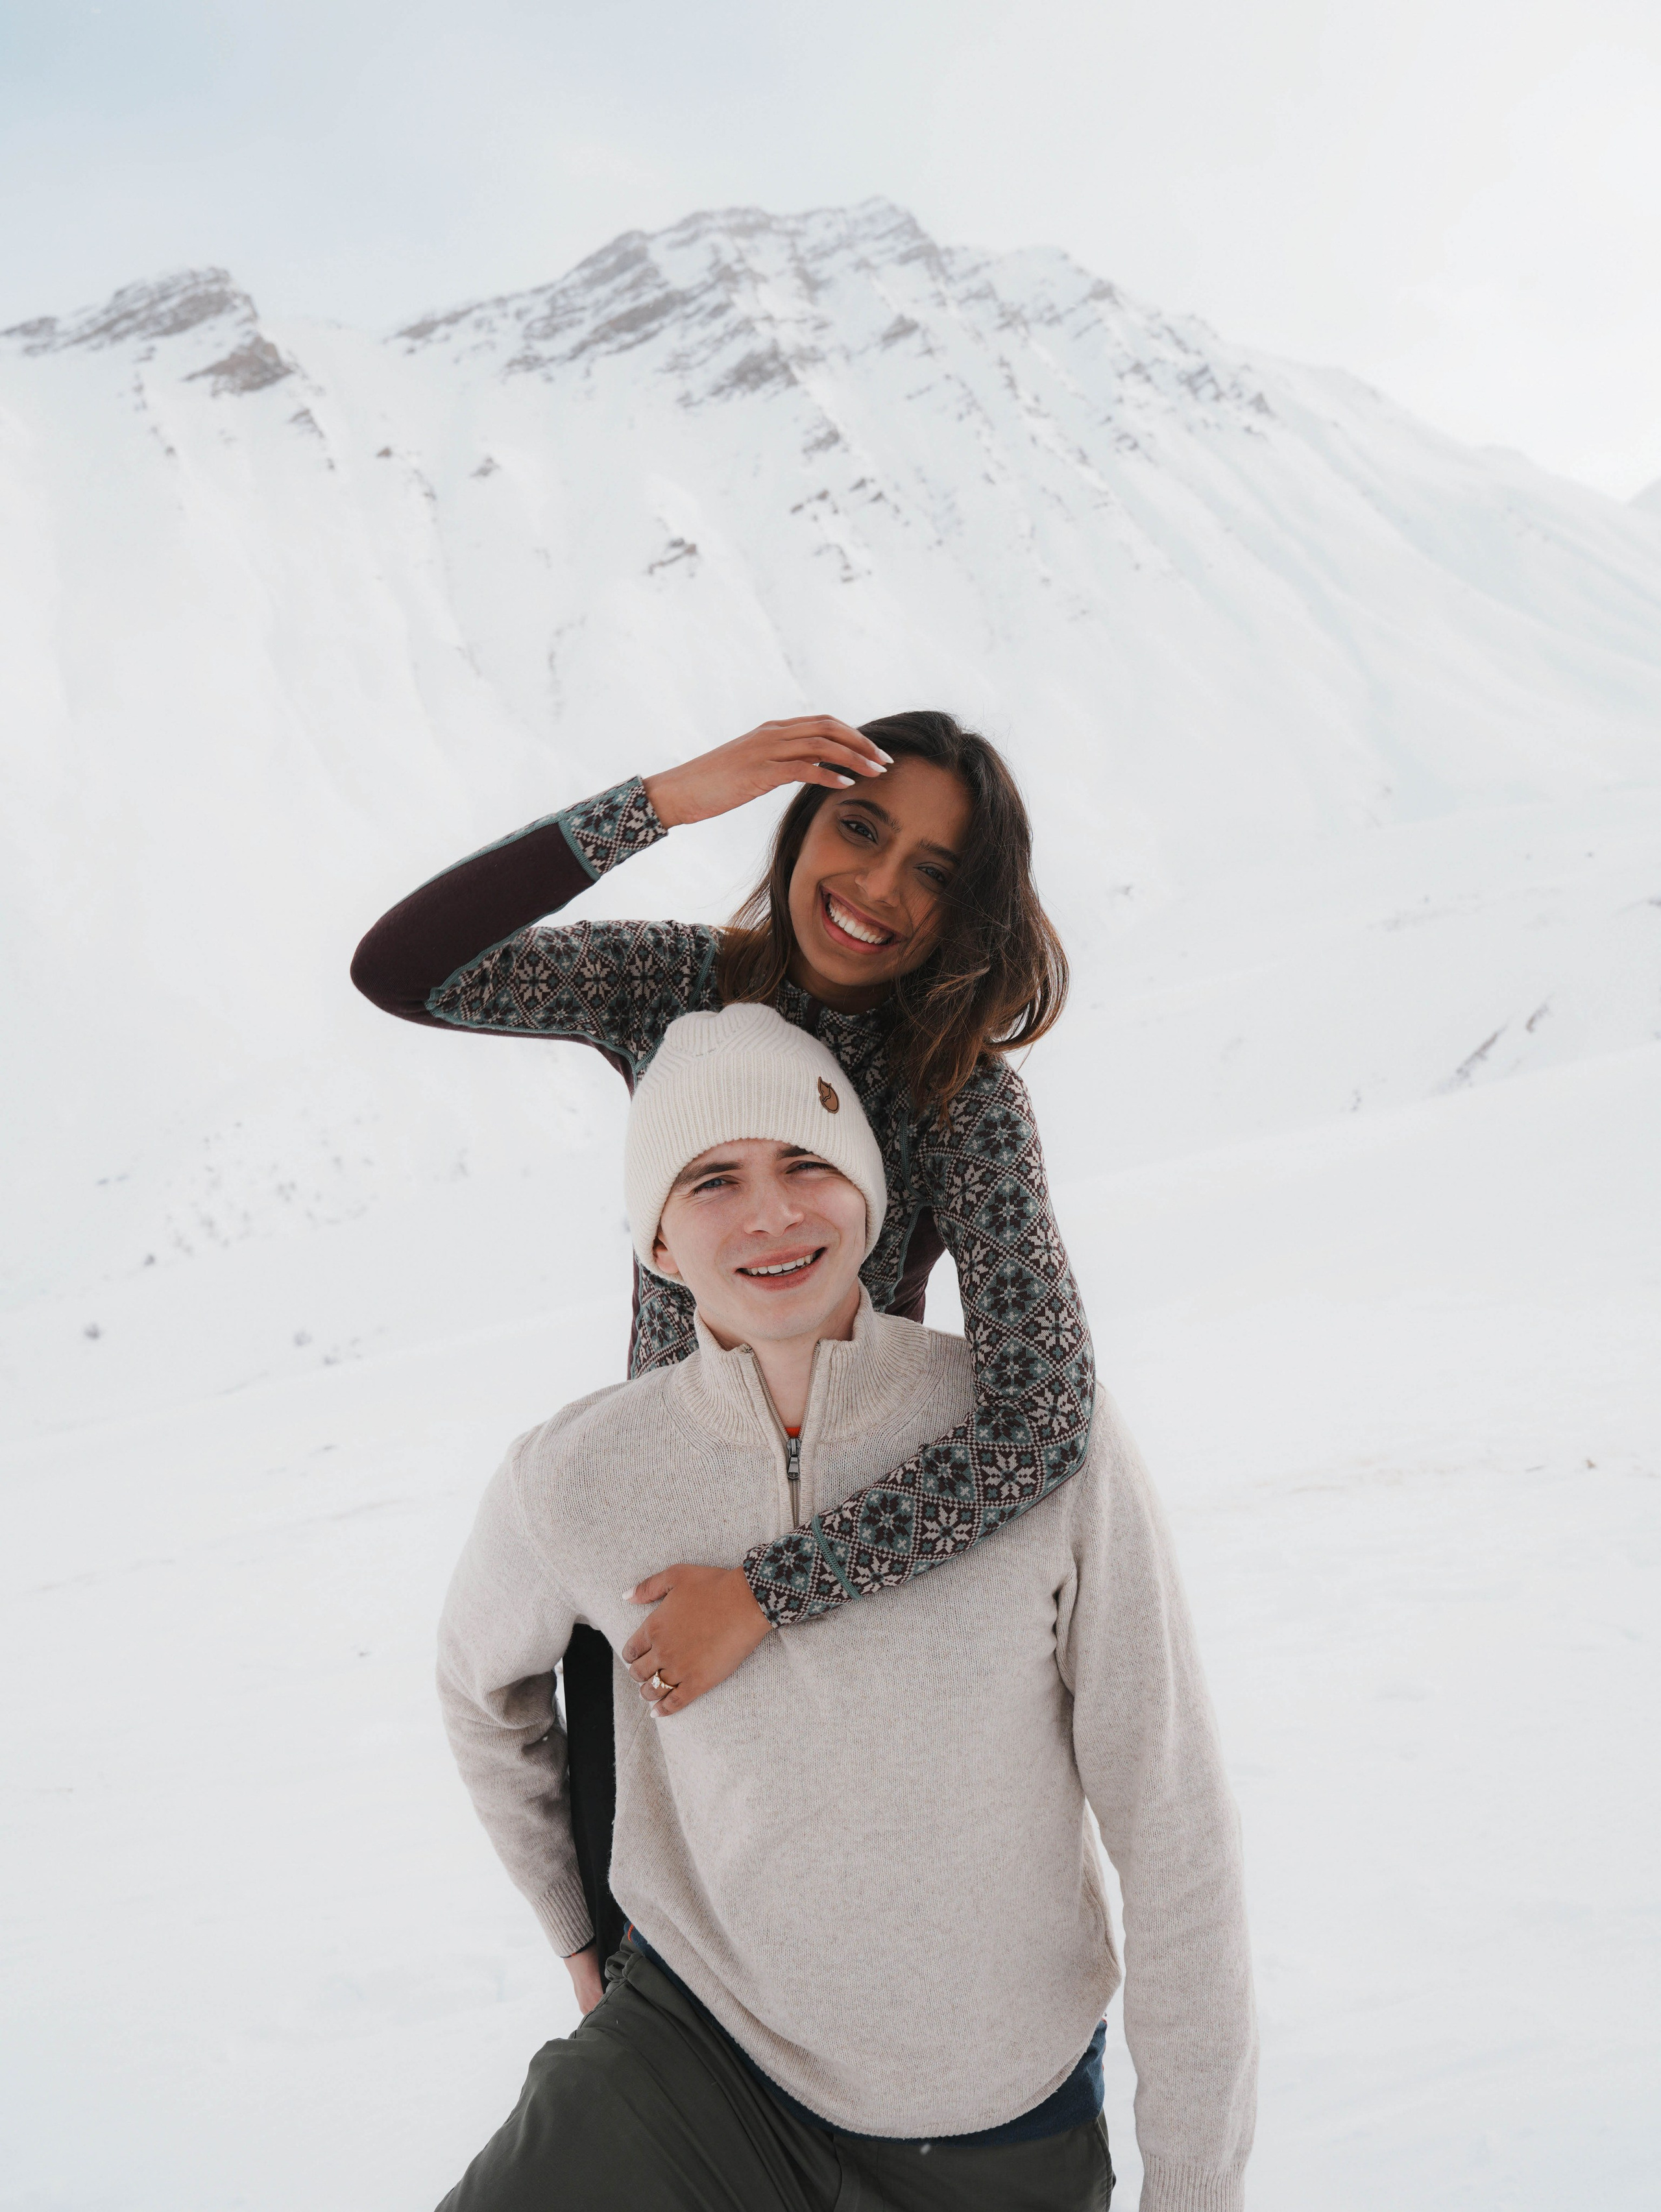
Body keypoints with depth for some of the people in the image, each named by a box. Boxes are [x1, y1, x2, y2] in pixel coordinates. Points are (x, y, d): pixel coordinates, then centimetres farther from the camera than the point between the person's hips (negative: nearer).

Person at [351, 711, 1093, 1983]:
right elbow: (400, 971, -23)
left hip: (851, 1569, -3)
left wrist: (766, 1591, -32)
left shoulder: (965, 1091, -20)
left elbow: (1043, 1416, -32)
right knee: (637, 1940, 18)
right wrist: (666, 800, -30)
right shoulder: (679, 991, -9)